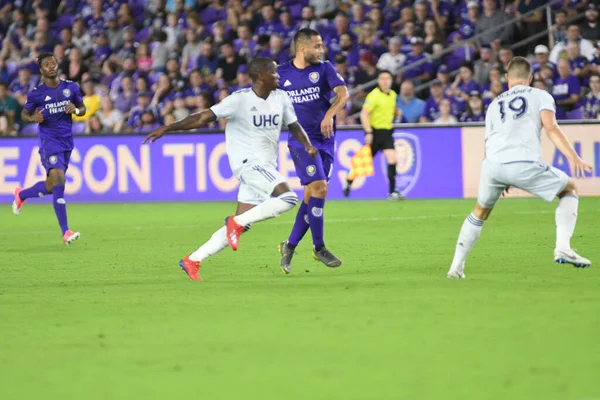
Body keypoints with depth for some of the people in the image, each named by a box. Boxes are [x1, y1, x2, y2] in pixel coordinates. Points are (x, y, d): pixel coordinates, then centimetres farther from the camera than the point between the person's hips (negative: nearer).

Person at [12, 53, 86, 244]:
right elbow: (24, 114, 7)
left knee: (50, 187, 13)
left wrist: (76, 110, -9)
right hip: (49, 142, -5)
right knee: (58, 181, -19)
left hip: (66, 142, 5)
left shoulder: (71, 88, 4)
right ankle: (65, 232, -19)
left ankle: (21, 195, 45)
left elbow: (82, 108, 14)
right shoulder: (36, 94, -4)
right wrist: (33, 118, -16)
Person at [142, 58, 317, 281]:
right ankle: (237, 222, -12)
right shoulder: (240, 100, -12)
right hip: (247, 162, -7)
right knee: (288, 198, -26)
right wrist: (167, 128, -16)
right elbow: (203, 118, -12)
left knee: (240, 225, 4)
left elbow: (294, 125, 18)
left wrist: (307, 145, -2)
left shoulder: (281, 98, 8)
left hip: (265, 168, 7)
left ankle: (193, 260, 10)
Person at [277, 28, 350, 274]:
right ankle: (319, 247, -7)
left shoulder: (324, 69, 1)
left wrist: (330, 114, -30)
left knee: (311, 195, 4)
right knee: (319, 187, -17)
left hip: (324, 139, 3)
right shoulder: (282, 74, 1)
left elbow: (343, 93, -13)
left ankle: (290, 246, 18)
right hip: (300, 140, -3)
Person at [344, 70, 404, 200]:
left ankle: (392, 192, -7)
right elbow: (364, 114, -17)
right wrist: (368, 132, -23)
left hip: (387, 132, 5)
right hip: (375, 132, -5)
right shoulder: (374, 95, -13)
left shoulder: (393, 95, 9)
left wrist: (397, 112, 3)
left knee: (392, 159, -10)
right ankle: (349, 182, 24)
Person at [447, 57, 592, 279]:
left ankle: (456, 267, 24)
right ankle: (562, 248, 2)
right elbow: (551, 128, -1)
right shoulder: (540, 96, 17)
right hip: (524, 164, -4)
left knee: (480, 212, 28)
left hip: (493, 164, 4)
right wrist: (573, 157, -8)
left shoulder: (495, 104, 30)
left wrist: (502, 180, 44)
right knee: (570, 189, 18)